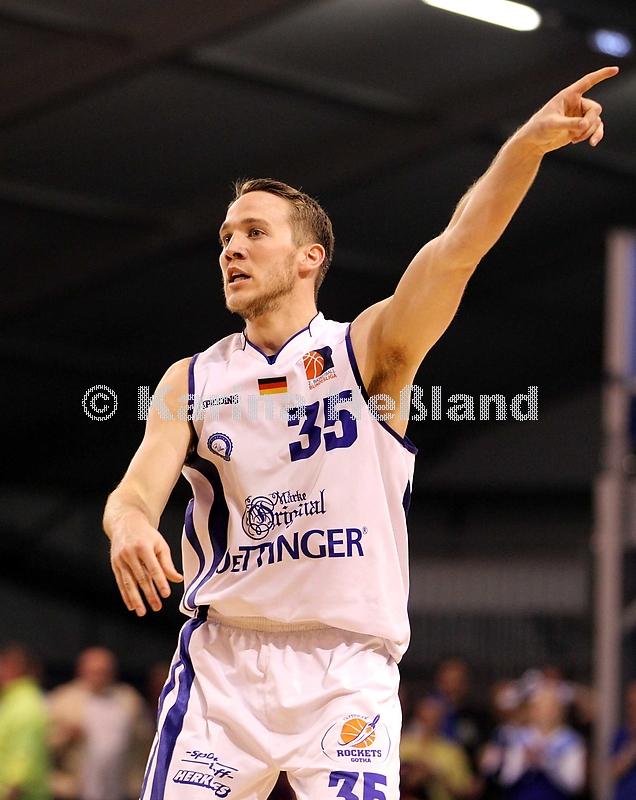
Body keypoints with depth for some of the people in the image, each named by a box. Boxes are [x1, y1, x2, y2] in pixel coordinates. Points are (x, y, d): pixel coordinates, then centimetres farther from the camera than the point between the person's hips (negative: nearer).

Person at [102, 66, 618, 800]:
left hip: (346, 670, -2)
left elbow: (458, 249, -13)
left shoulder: (368, 350, 2)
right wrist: (129, 526, -29)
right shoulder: (191, 380, 10)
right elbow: (138, 488, -3)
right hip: (221, 660, 2)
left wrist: (526, 145, -29)